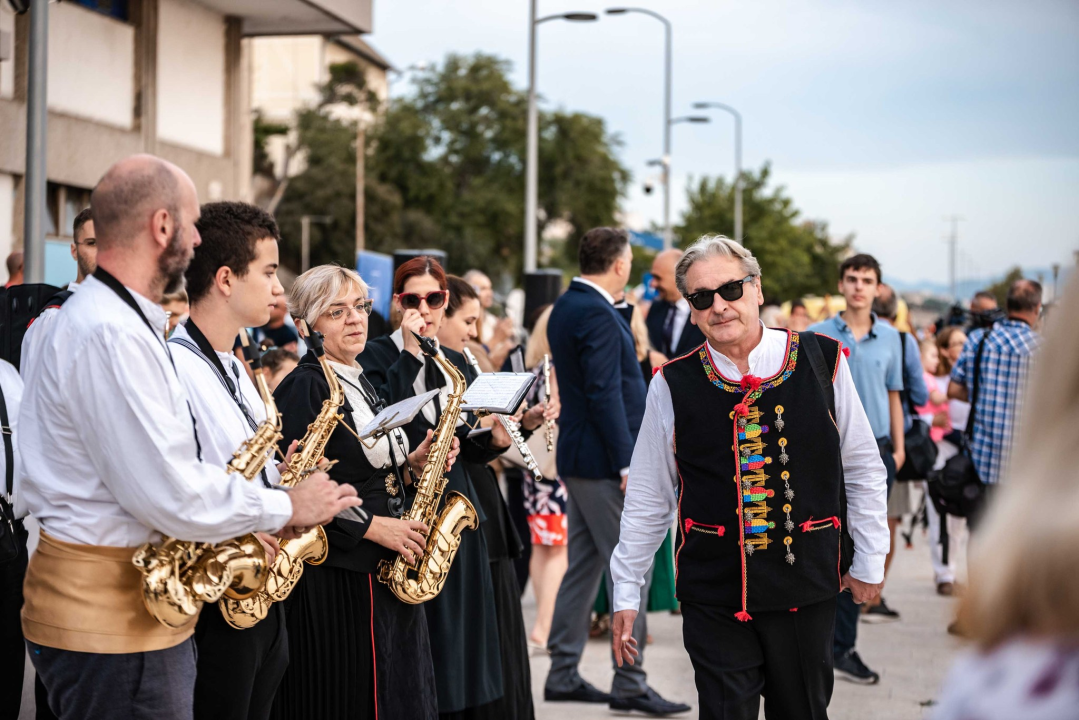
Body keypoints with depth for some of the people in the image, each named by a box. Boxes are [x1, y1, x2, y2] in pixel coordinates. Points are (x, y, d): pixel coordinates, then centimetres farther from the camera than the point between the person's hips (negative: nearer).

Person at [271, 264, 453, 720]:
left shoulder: (361, 384, 17)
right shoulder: (303, 388, -11)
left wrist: (411, 466, 5)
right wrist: (372, 526, -19)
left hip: (386, 572, 9)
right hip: (333, 580, -9)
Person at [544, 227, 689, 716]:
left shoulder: (567, 307, 14)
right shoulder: (598, 315, -17)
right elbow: (604, 393, -22)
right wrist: (626, 462, -21)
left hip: (578, 457, 10)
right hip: (604, 460, -10)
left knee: (584, 566, 14)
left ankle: (563, 675, 18)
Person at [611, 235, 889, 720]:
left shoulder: (822, 362, -2)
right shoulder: (674, 385, -2)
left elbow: (862, 467, 8)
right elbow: (647, 497, 6)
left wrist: (869, 560, 9)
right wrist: (626, 592, 8)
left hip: (806, 589, 1)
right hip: (714, 595, -1)